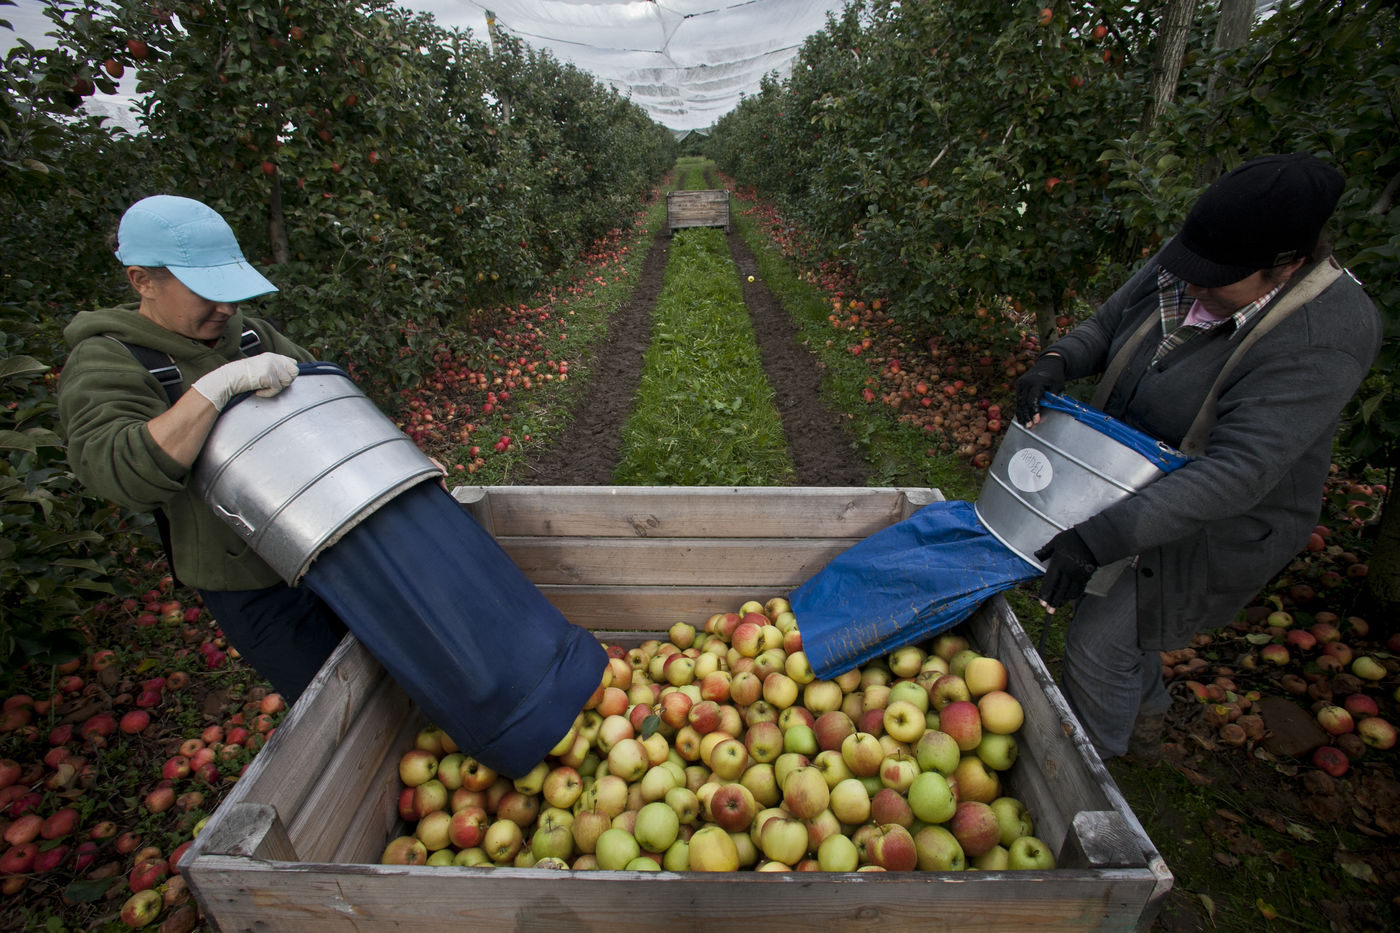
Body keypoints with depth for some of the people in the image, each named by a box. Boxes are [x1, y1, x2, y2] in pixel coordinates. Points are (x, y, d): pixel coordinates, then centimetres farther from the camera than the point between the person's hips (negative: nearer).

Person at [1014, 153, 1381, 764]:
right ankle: (1143, 727, 52)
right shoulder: (1183, 261, -10)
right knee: (1115, 616, 23)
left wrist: (1099, 539, -45)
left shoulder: (1322, 340, -30)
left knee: (1099, 645, 0)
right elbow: (1106, 325, 1)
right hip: (1131, 493, 7)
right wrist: (1056, 363, -23)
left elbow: (1237, 474, -37)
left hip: (1212, 527, -7)